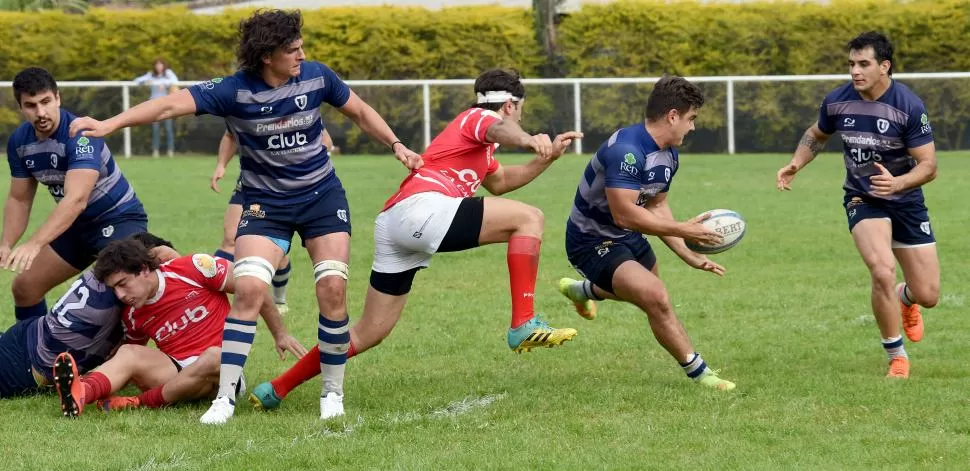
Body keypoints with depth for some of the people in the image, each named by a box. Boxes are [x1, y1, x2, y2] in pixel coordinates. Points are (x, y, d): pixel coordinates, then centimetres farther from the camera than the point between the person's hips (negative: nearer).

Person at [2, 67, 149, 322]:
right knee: (25, 288, 9)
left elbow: (76, 199, -43)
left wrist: (34, 244, -54)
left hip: (119, 218, -8)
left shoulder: (81, 135, -30)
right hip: (76, 225, 8)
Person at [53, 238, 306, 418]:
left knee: (214, 357, -39)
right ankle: (80, 394, -54)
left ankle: (142, 403, -33)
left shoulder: (193, 269, -8)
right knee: (129, 354, -23)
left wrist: (280, 334, 3)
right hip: (176, 372, 4)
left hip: (221, 368, -4)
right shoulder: (133, 317, 8)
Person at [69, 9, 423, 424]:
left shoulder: (317, 77, -9)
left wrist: (395, 145, 0)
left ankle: (333, 391, 6)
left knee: (332, 288, -11)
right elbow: (172, 105, -28)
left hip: (322, 196, 2)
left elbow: (360, 112, 9)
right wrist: (110, 124, -38)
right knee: (248, 289, -18)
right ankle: (225, 397, -11)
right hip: (265, 203, -2)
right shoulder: (234, 91, -18)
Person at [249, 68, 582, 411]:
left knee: (370, 332, 12)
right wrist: (529, 140, -41)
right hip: (422, 206, -10)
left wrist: (548, 158, 41)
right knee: (528, 219, -11)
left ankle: (275, 390, 17)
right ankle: (524, 325, -20)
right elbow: (500, 130, -19)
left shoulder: (476, 143, 36)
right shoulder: (480, 117, 7)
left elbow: (499, 183, 51)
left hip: (392, 221, 10)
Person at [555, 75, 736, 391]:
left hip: (628, 237, 10)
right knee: (656, 298, -27)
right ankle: (698, 373, -14)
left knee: (650, 292, 33)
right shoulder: (627, 150, -32)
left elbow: (657, 207, 11)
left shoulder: (668, 155, 0)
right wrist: (682, 230, -33)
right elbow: (624, 214, -37)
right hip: (593, 242, -10)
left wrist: (689, 256, 4)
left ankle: (584, 289, 61)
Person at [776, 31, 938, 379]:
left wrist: (898, 183, -38)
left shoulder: (908, 106, -20)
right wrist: (795, 165, -4)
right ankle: (897, 357, -7)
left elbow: (928, 165, -19)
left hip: (906, 202, 0)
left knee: (928, 296, 2)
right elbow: (817, 134, 12)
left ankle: (905, 298, 44)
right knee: (882, 271, -27)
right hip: (862, 201, 0)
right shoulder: (837, 101, -10)